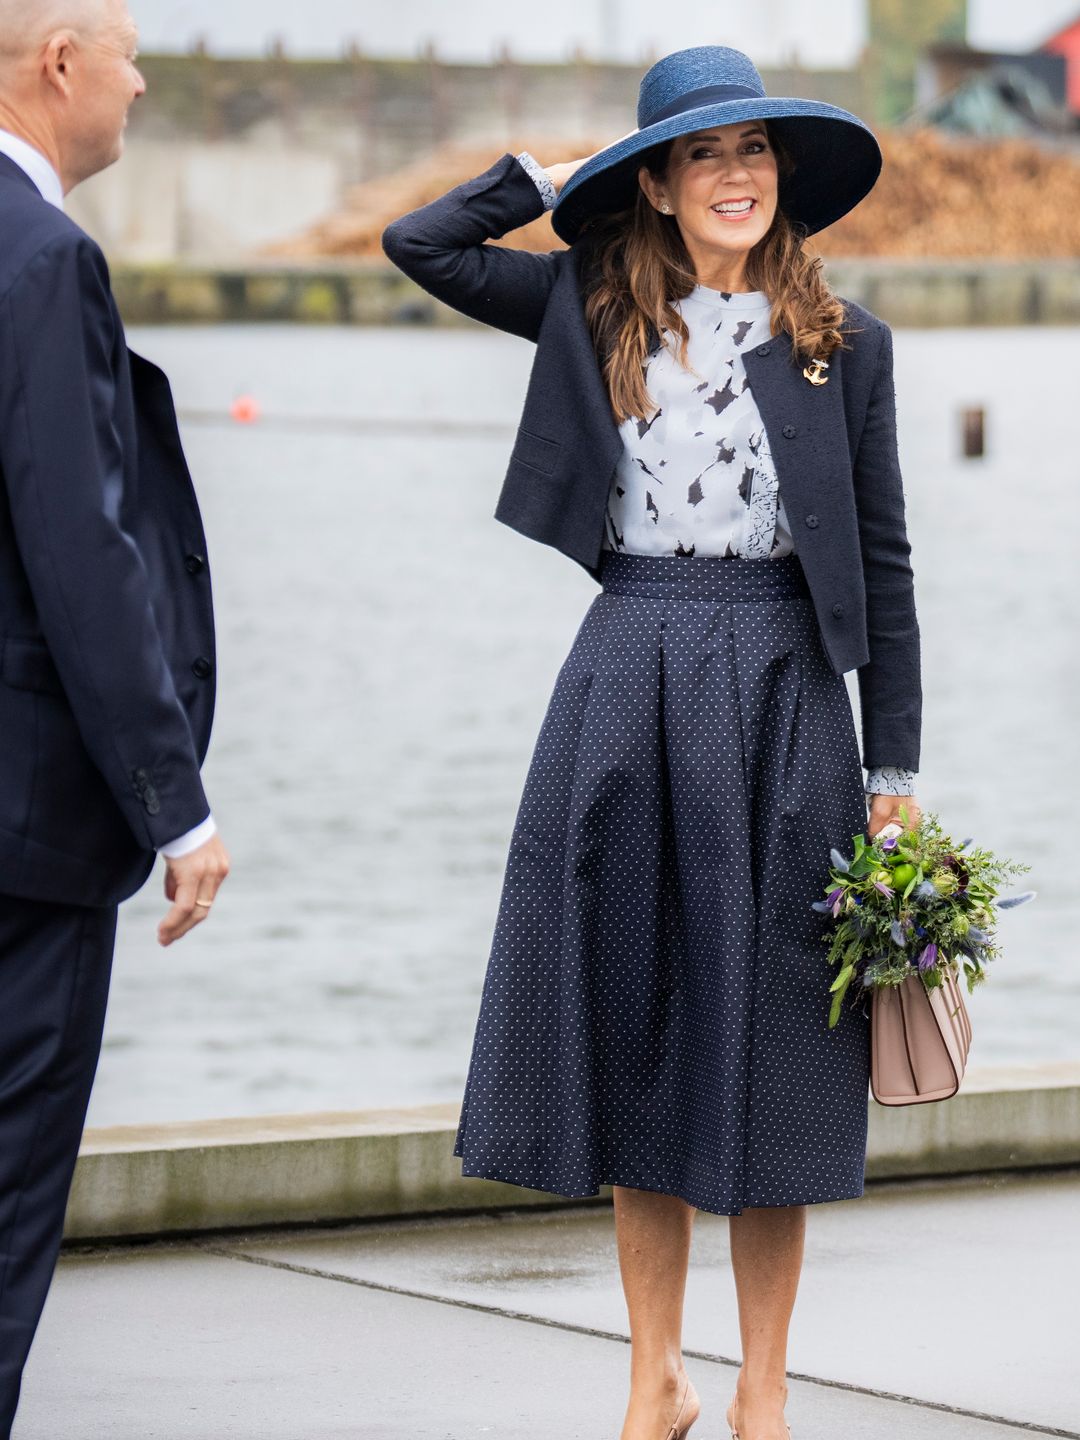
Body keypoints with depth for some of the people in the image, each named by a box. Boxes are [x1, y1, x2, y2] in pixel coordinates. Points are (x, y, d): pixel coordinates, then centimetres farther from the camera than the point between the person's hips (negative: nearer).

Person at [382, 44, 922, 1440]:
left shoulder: (844, 341, 3)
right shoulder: (595, 311, 7)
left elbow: (881, 563, 4)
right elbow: (419, 242, 7)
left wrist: (893, 770, 1)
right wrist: (566, 172, 8)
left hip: (780, 695, -2)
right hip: (624, 688, 2)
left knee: (764, 1046, 2)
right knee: (633, 1035, 5)